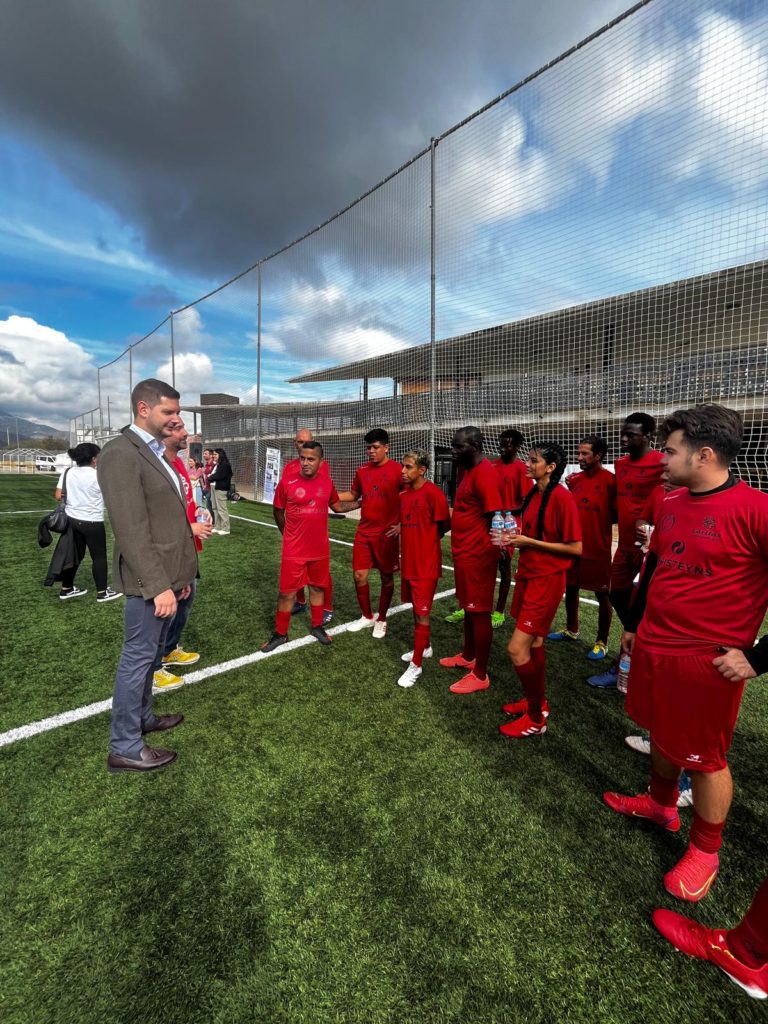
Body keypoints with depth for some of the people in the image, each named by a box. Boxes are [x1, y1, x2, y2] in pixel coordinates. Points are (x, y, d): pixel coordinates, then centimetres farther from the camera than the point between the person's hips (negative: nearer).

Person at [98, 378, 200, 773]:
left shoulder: (157, 453, 12)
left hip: (169, 574, 9)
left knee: (149, 652, 21)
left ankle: (143, 717, 38)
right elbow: (132, 530, -23)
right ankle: (124, 748, 20)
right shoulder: (120, 454, -17)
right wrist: (158, 585, -23)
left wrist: (181, 574, 14)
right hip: (150, 579, -9)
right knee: (138, 656, 4)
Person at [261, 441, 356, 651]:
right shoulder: (287, 482, -12)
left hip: (320, 548, 3)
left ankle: (317, 627, 36)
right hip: (294, 550, -3)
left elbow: (337, 506, 16)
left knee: (317, 587, 17)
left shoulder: (327, 482, -2)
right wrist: (289, 535, 10)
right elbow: (278, 512, 3)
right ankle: (280, 634, 24)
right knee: (287, 592, 6)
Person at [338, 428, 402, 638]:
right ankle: (367, 616, 27)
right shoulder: (362, 471, 6)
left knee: (386, 577, 9)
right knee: (359, 575, 6)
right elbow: (353, 495, 19)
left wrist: (402, 525, -12)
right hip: (363, 532, 5)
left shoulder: (398, 470, -10)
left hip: (386, 534, -4)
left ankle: (381, 620, 26)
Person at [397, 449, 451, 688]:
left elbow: (445, 525, -10)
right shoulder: (404, 494, 6)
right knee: (416, 609, 20)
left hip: (426, 565, -7)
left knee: (422, 613, 1)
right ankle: (424, 647, 39)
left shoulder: (433, 493, -16)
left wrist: (428, 539, 2)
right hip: (408, 562, 7)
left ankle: (416, 665, 11)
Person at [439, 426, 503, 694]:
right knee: (468, 607, 21)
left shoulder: (484, 473, -19)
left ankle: (480, 675, 14)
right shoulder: (469, 471, 13)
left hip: (477, 555, -10)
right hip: (464, 553, 10)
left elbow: (494, 516, -23)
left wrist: (488, 550, -25)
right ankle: (468, 656, 38)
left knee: (479, 611, 1)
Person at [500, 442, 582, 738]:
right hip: (527, 574, 8)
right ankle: (537, 701, 37)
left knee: (517, 649, -8)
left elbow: (576, 548, -18)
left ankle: (536, 719, 11)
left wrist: (529, 542, -17)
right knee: (534, 642, 19)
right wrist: (515, 538, 0)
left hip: (547, 579, -8)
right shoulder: (532, 495, 7)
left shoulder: (561, 497, -18)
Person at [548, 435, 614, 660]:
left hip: (598, 548, -6)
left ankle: (602, 642, 20)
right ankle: (571, 629, 35)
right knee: (570, 588, 17)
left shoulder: (610, 481, -12)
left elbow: (617, 514, -11)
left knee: (602, 595, 7)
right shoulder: (574, 479, 6)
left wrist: (599, 523, -21)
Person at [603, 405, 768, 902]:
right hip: (652, 650, 7)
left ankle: (705, 851, 36)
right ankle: (661, 804, 48)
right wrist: (633, 624, 20)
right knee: (662, 735, 24)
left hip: (707, 664, -6)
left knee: (705, 758, 13)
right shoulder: (672, 504, 4)